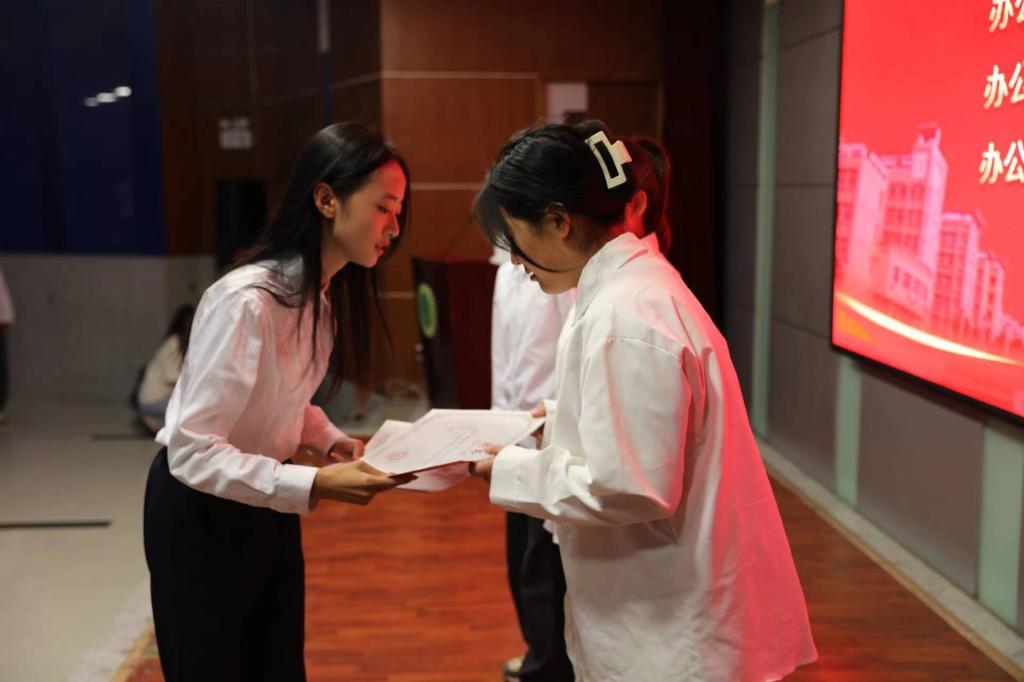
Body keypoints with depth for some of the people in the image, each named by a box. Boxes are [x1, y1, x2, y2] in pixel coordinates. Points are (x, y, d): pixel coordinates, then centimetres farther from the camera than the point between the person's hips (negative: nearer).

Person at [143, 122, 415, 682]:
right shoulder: (247, 300, -30)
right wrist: (315, 485, -36)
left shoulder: (329, 291, -3)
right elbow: (191, 450, -30)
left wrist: (331, 441, -6)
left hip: (265, 504, 8)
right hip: (201, 509, -8)